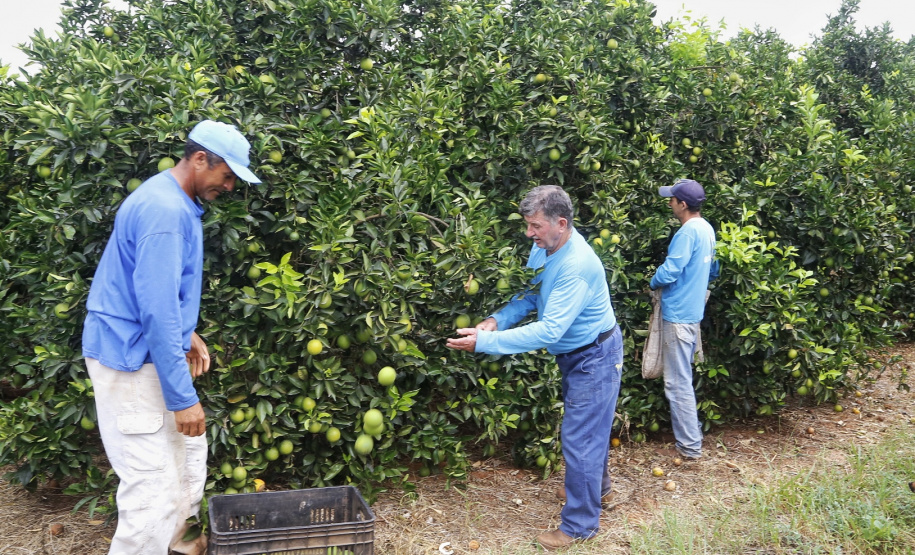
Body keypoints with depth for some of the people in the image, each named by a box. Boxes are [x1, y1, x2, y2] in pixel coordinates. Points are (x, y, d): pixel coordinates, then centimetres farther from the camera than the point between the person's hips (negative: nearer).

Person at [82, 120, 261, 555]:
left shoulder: (175, 201, 9)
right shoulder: (166, 211, -24)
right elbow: (157, 310, -27)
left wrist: (186, 333, 20)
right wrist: (182, 397, -23)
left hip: (149, 351, 11)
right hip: (129, 360, -10)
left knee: (188, 449, 20)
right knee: (152, 483, -6)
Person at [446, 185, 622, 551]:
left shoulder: (577, 266, -35)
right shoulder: (543, 248, -8)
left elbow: (549, 331, -38)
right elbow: (529, 296, 3)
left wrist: (485, 342, -40)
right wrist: (497, 320, -16)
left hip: (594, 356, -9)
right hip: (573, 353, 9)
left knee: (579, 438, -1)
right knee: (588, 426, 26)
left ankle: (580, 525, 15)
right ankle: (597, 484, 49)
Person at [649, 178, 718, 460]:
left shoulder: (688, 232, -19)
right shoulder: (707, 229, 9)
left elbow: (668, 273, -21)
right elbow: (713, 270, 21)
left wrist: (653, 283, -2)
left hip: (678, 314, -10)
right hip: (693, 309, 10)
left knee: (678, 382, -2)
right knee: (683, 377, 21)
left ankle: (690, 445, 4)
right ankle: (689, 429, 32)